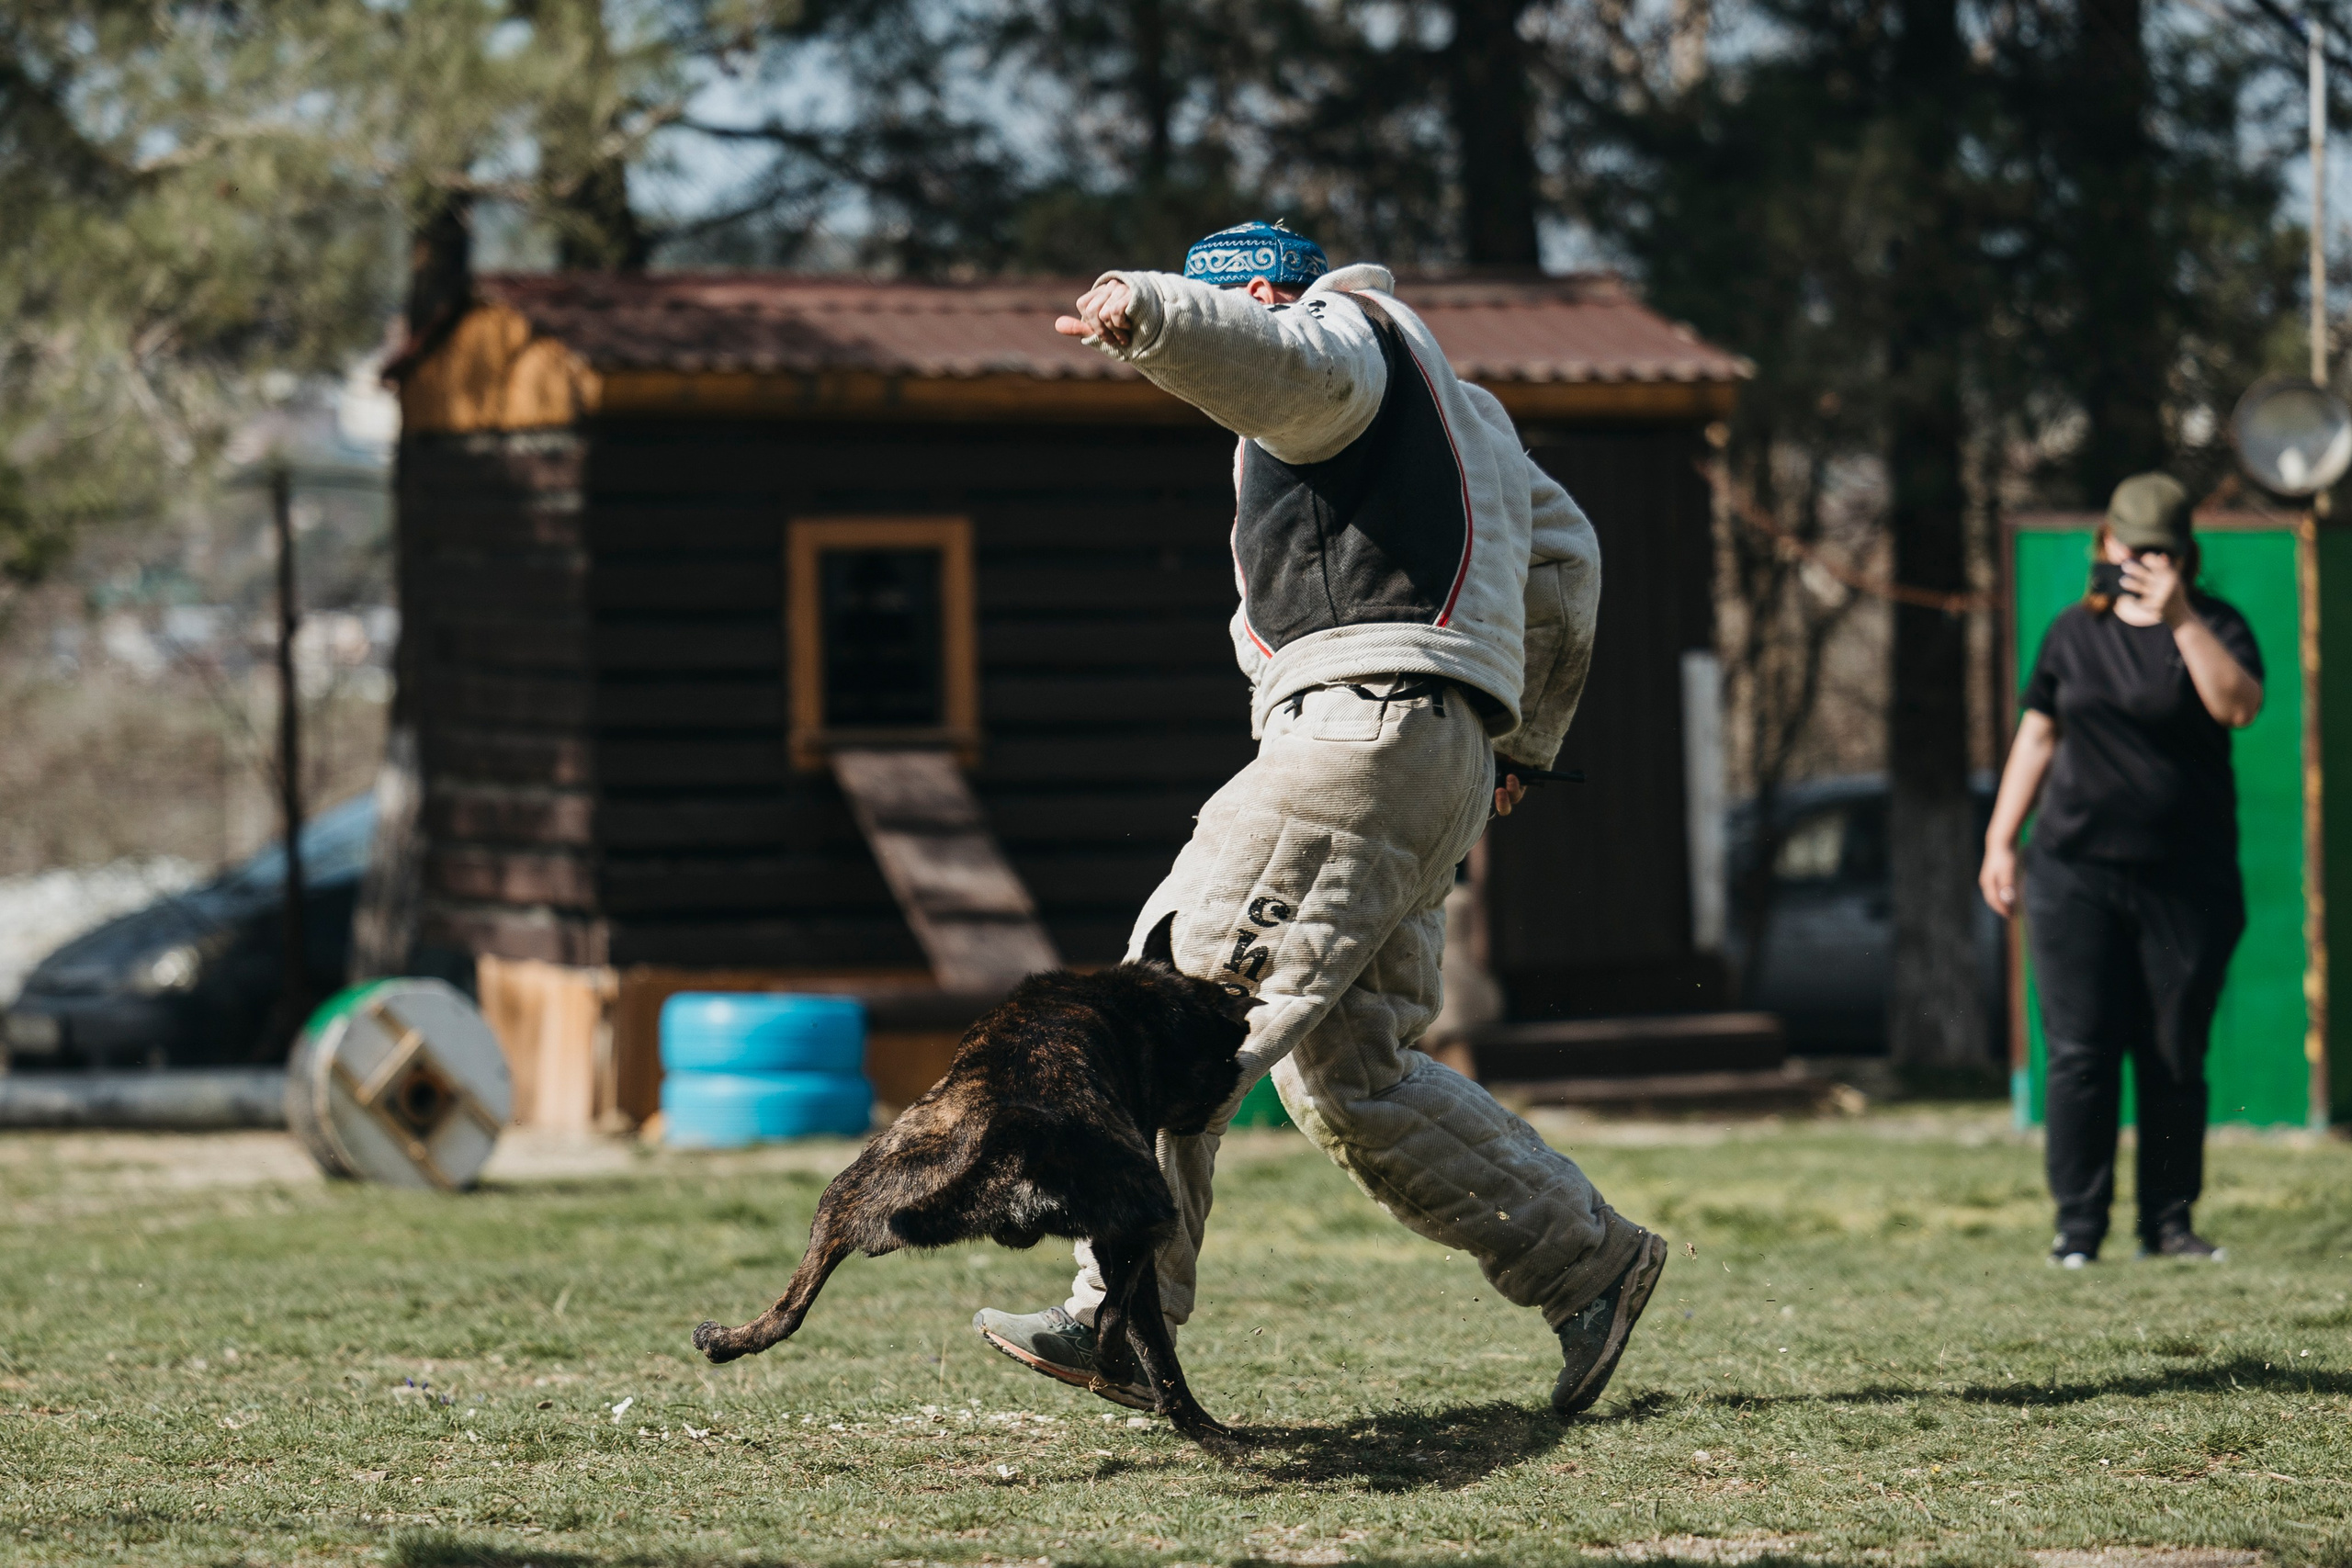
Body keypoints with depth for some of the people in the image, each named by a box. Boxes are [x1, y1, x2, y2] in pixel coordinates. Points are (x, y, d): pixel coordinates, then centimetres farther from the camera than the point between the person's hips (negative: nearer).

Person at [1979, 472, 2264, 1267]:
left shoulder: (2213, 627, 3)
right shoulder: (2074, 632, 10)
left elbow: (2238, 707, -17)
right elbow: (2039, 734, 16)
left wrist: (2181, 619, -21)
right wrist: (2000, 840, 11)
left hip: (2186, 882, -1)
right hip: (2075, 873, 1)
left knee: (2176, 1060, 2)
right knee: (2080, 1055, -2)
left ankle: (2168, 1223, 11)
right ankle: (2078, 1227, 2)